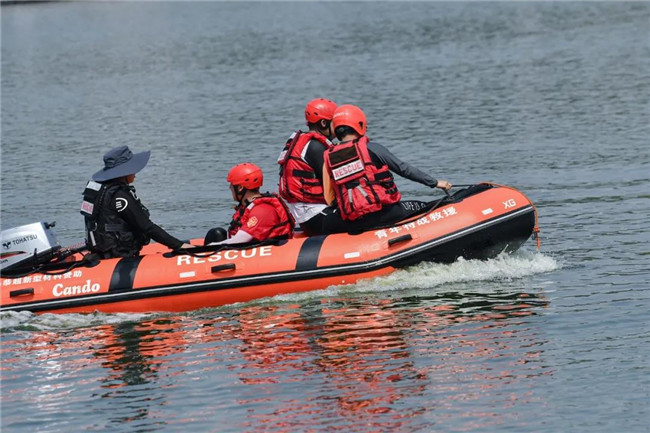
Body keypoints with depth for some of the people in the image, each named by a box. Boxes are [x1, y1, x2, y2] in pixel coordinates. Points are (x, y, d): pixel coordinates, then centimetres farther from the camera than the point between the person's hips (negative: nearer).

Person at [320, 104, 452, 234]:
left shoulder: (328, 158, 7)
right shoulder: (371, 148, -2)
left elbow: (330, 200, 10)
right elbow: (404, 169, 2)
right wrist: (435, 183, 11)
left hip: (352, 223, 3)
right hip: (384, 213, -3)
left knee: (326, 224, 30)